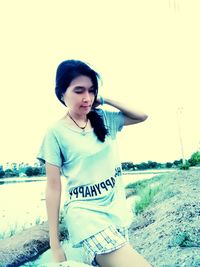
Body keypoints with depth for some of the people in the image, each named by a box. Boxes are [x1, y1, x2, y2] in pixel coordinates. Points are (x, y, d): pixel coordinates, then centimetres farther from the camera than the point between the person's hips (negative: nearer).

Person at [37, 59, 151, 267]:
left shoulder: (104, 119, 4)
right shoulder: (56, 132, -9)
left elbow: (141, 116, 9)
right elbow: (53, 188, -8)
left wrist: (104, 100, -1)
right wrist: (55, 245, -6)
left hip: (116, 210, 5)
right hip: (87, 213, -5)